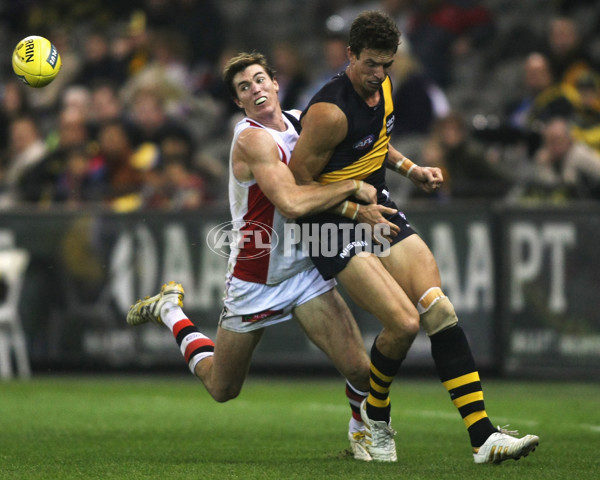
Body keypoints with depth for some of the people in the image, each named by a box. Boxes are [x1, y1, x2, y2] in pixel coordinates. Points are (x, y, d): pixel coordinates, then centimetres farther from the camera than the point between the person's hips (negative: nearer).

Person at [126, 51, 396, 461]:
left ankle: (362, 430, 20)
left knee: (360, 368, -12)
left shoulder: (301, 120, 1)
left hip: (306, 271, 5)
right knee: (222, 389, 13)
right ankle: (170, 311, 36)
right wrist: (353, 188, -26)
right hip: (255, 283, -5)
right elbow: (291, 204, -35)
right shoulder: (253, 139, -22)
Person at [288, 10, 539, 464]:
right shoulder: (331, 112, -23)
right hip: (334, 223, -8)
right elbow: (297, 182, -17)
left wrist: (411, 170, 10)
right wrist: (356, 211, -15)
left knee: (440, 311, -8)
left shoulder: (382, 87, 5)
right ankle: (375, 416, 10)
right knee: (404, 322, -21)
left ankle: (484, 437, -11)